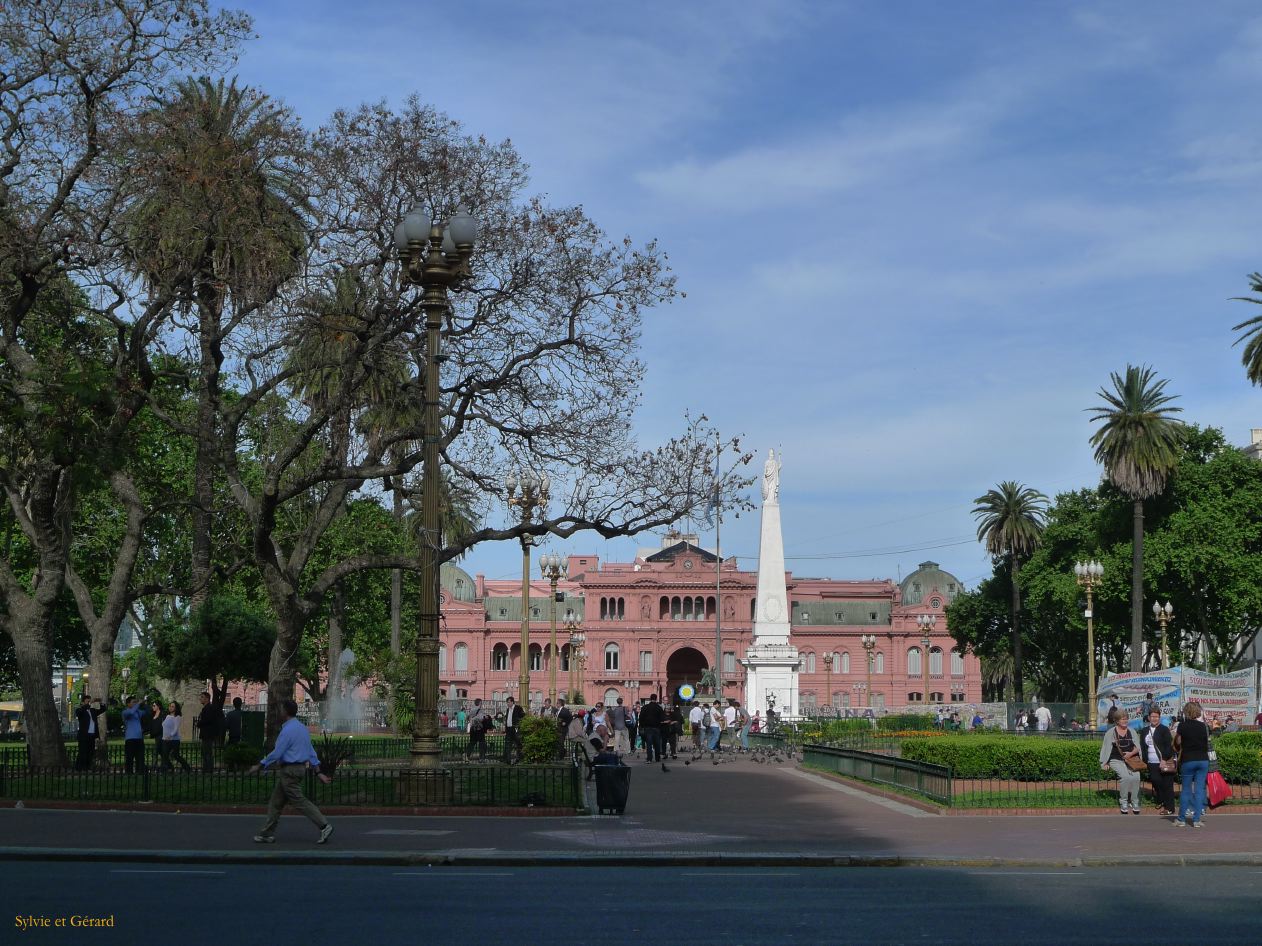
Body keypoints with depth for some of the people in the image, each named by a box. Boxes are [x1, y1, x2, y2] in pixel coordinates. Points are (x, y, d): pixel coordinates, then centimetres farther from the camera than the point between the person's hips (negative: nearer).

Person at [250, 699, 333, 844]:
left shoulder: (288, 730, -18)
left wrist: (259, 766, -10)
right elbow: (311, 752, 13)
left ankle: (324, 826, -11)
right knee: (276, 802, 13)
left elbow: (277, 753, -19)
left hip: (289, 771, -10)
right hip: (300, 768, 10)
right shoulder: (302, 728, 12)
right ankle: (267, 834, 16)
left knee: (299, 801, -7)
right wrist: (318, 772, 13)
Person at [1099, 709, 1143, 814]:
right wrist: (1104, 763, -2)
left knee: (1136, 777, -24)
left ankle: (1134, 802, -9)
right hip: (1116, 761, -3)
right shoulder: (1111, 732, 3)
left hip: (1131, 759, 3)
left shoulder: (1131, 732, 11)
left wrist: (1131, 753, -13)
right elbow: (1106, 748, 4)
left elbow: (1137, 747, 8)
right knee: (1126, 776, -29)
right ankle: (1123, 802, -13)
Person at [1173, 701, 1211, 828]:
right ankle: (1196, 820, 2)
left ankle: (1181, 819, 12)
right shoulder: (1204, 726, 1)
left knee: (1186, 789, 7)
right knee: (1199, 789, 4)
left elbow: (1177, 743, -2)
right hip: (1203, 760, 2)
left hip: (1188, 760, -2)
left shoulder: (1182, 726, -7)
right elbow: (1207, 742, 8)